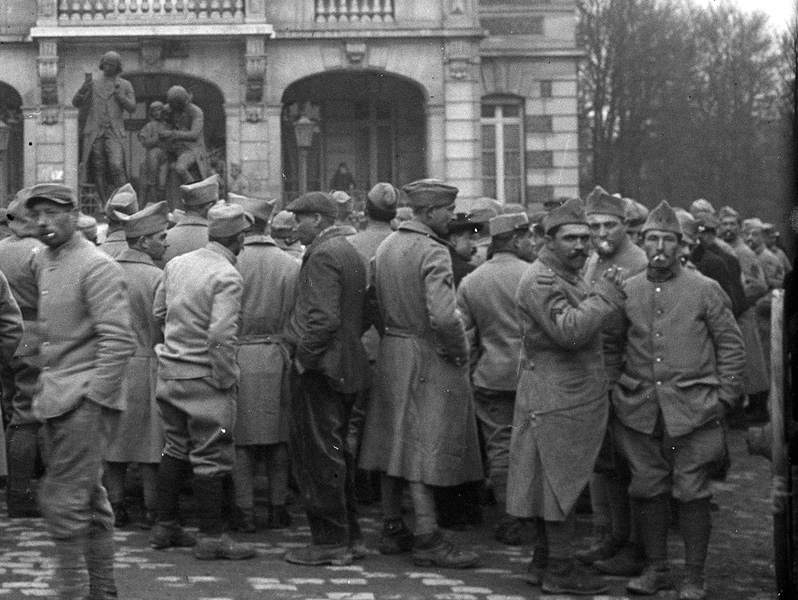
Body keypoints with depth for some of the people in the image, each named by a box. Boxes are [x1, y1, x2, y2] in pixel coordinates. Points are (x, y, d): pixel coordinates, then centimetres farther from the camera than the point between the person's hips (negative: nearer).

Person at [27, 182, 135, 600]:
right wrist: (46, 386, 15)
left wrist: (93, 397, -18)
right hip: (56, 399, 9)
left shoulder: (95, 266, -13)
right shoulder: (44, 261, 13)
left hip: (84, 398, -9)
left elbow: (119, 340, -18)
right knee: (90, 498, 14)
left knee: (62, 500, -11)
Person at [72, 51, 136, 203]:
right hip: (94, 133, 2)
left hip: (114, 133, -2)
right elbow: (76, 103, 9)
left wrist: (119, 94, -10)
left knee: (116, 166, -19)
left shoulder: (125, 85, 13)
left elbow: (132, 108, 4)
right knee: (99, 170, -1)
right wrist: (84, 88, -9)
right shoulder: (94, 84, 16)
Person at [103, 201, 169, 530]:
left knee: (113, 439, 11)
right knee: (150, 441, 3)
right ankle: (151, 510, 5)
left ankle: (116, 508, 13)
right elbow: (164, 329, -12)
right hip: (147, 365, -4)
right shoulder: (156, 277, -12)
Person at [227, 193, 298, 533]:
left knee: (241, 439, 2)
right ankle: (278, 507, 15)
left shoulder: (232, 263, -10)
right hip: (278, 358, 3)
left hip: (240, 356, -3)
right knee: (278, 437, 11)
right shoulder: (289, 265, 1)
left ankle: (246, 512, 3)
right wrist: (290, 348, 13)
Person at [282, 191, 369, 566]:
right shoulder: (351, 253, 16)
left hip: (318, 367, -10)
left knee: (319, 456, -4)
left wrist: (303, 357, -15)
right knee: (337, 454, 16)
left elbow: (324, 317, -23)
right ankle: (350, 538, 22)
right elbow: (363, 316, 19)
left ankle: (330, 543, -1)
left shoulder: (323, 255, -15)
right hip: (347, 366, 10)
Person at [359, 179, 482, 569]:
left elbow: (375, 302, 14)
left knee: (395, 445, 13)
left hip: (391, 352, 8)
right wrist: (460, 351, -14)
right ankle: (427, 538, -4)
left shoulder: (386, 247, 9)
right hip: (428, 358, -8)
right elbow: (444, 316, -28)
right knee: (423, 447, -6)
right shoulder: (433, 252, -18)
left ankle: (392, 529, 20)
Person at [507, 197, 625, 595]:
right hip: (557, 398, -10)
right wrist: (605, 293, -21)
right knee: (562, 481, -5)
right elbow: (570, 331, -28)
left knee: (556, 483, 15)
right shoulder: (540, 282, -17)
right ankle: (560, 570, 2)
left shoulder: (567, 277, 18)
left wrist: (605, 293, 5)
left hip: (571, 395, 10)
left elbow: (586, 328, 19)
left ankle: (543, 561, 23)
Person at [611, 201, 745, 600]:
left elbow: (731, 346, 3)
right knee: (647, 491, 7)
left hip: (693, 411, -3)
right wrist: (616, 394, 7)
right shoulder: (625, 292, 8)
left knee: (692, 494, 0)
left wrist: (723, 398, -2)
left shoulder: (705, 290, 1)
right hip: (639, 412, 3)